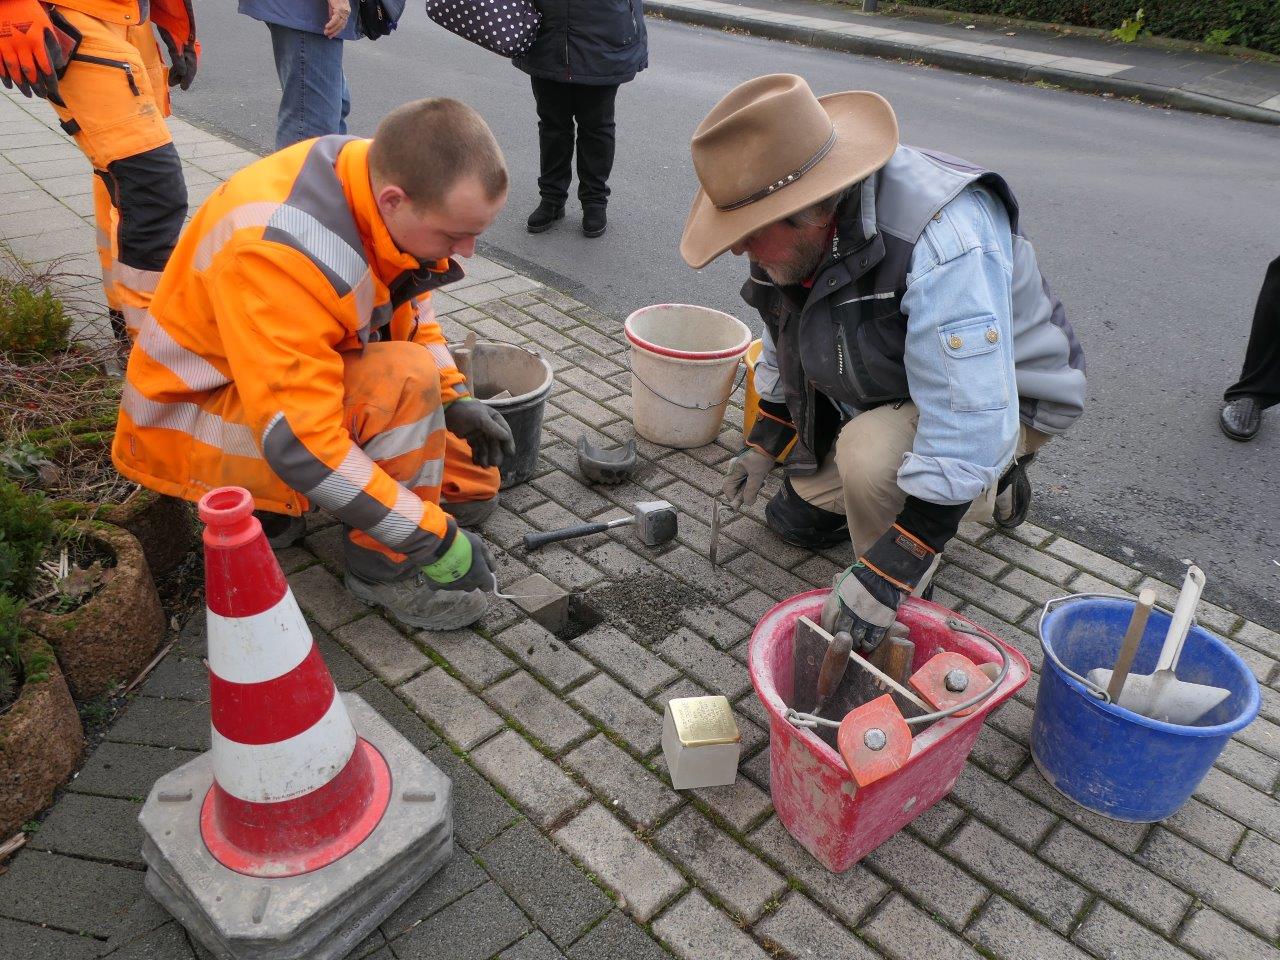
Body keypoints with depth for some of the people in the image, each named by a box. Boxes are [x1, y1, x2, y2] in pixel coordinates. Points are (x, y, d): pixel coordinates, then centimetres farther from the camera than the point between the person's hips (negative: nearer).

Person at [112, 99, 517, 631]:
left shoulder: (386, 177, -12)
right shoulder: (279, 252, -36)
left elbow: (407, 308, 7)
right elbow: (301, 445, -37)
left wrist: (455, 397, -8)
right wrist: (439, 541, -31)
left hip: (303, 385, 8)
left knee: (472, 485, 9)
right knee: (403, 381, -34)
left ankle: (274, 503, 14)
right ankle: (384, 566, -13)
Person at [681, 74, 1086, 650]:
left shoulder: (945, 244, -41)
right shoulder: (803, 227, -14)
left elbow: (967, 430, -43)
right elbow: (788, 336, 5)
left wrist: (887, 574, -41)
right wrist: (763, 445, 9)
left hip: (1001, 399, -8)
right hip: (889, 391, 8)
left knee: (871, 451, -37)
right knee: (798, 516, 16)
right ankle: (984, 486, 25)